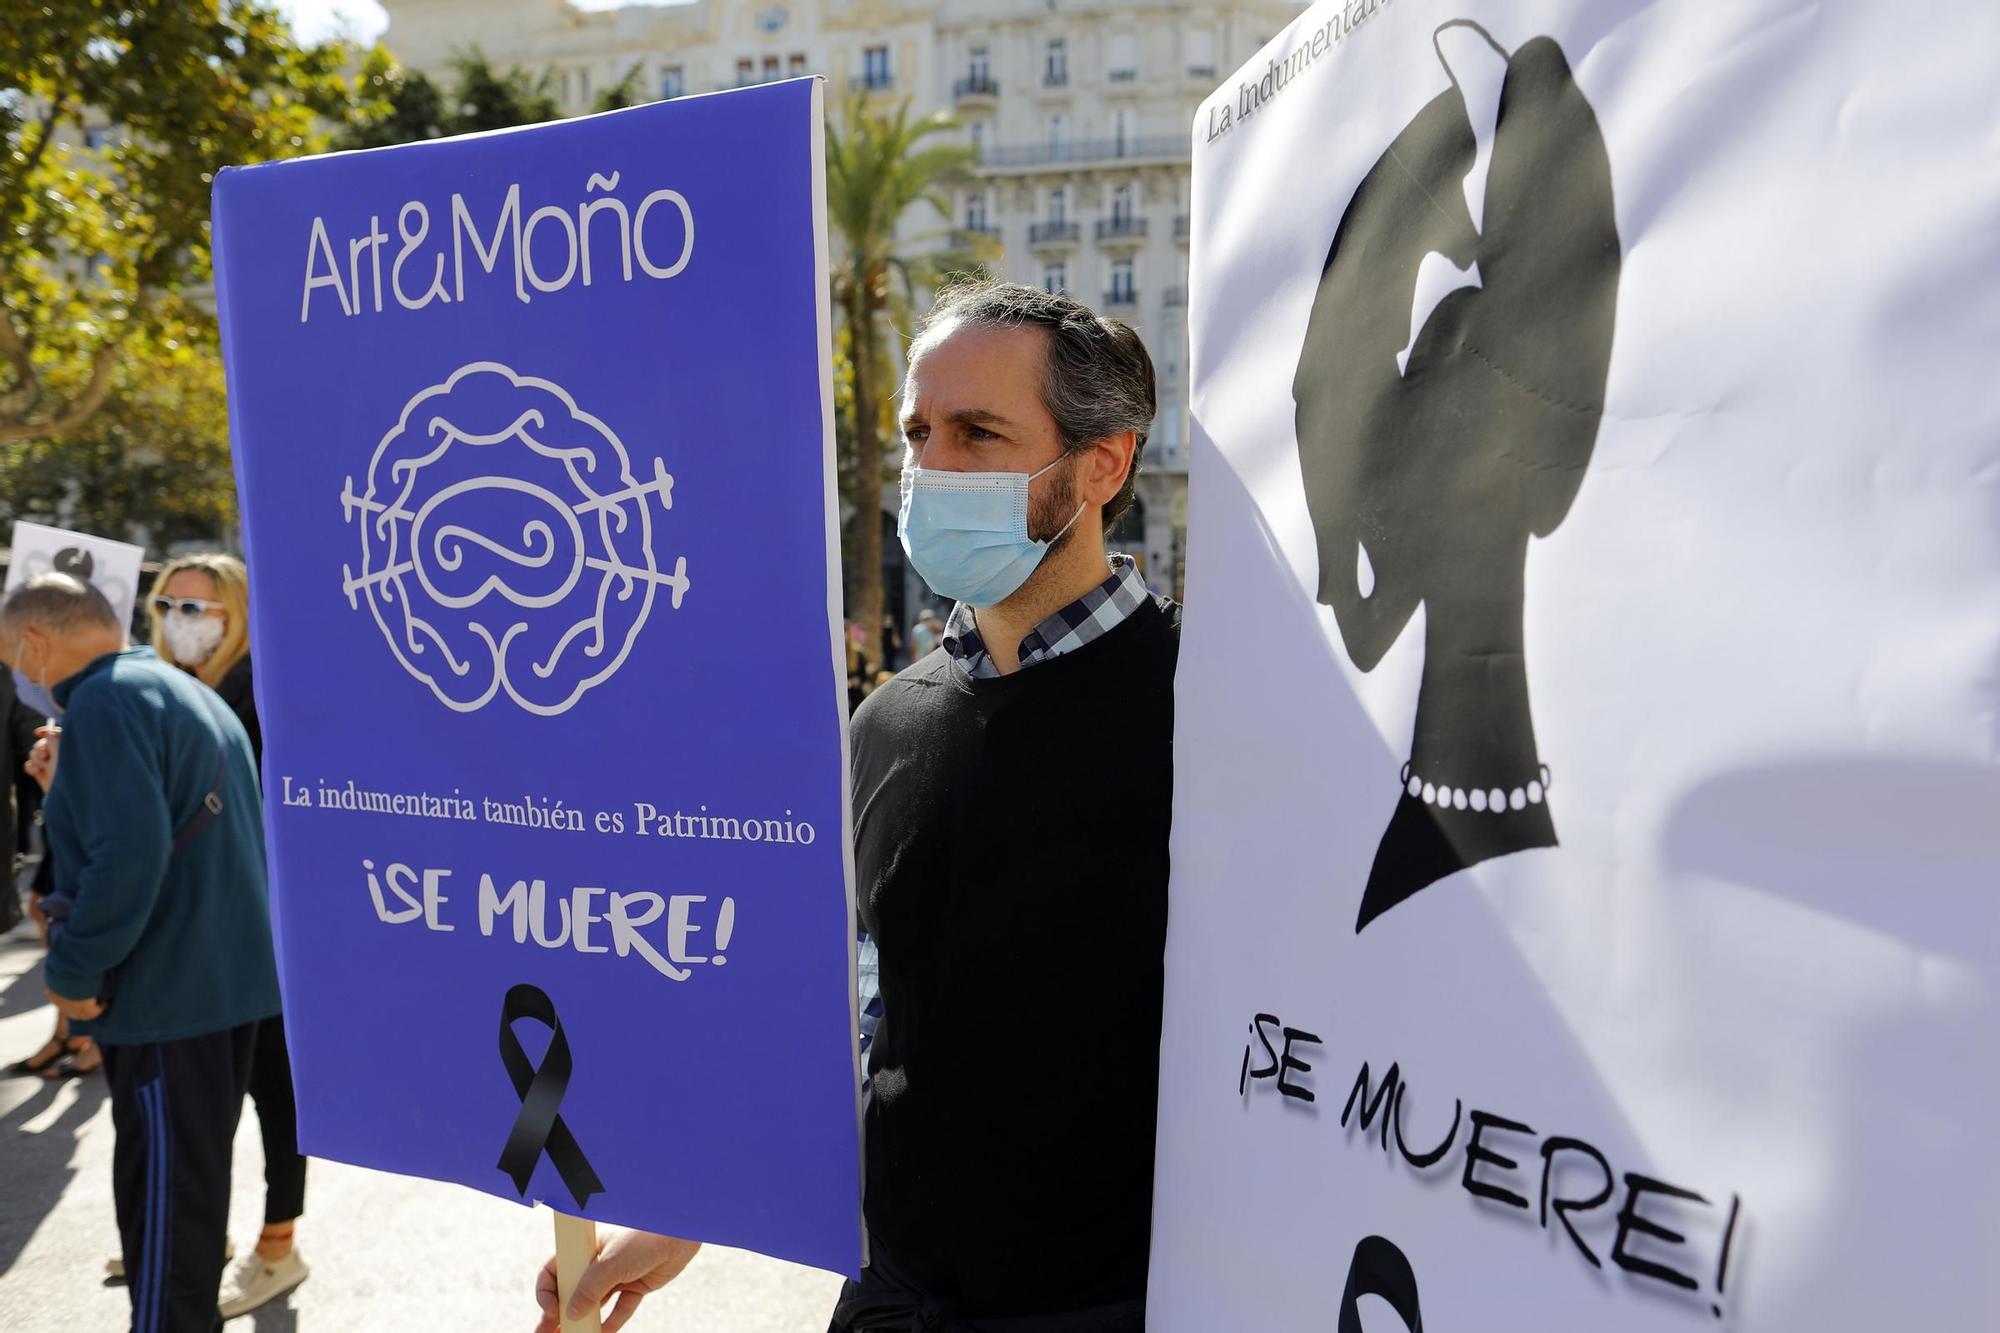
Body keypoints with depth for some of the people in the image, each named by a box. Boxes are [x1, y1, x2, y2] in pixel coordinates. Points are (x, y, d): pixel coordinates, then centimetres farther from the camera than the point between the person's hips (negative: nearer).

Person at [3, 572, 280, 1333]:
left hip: (165, 990, -10)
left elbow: (127, 855, -26)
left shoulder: (104, 703, -16)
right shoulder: (199, 697, 15)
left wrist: (73, 970, -17)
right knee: (193, 1176, 21)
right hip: (226, 980, 10)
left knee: (163, 1186, 2)